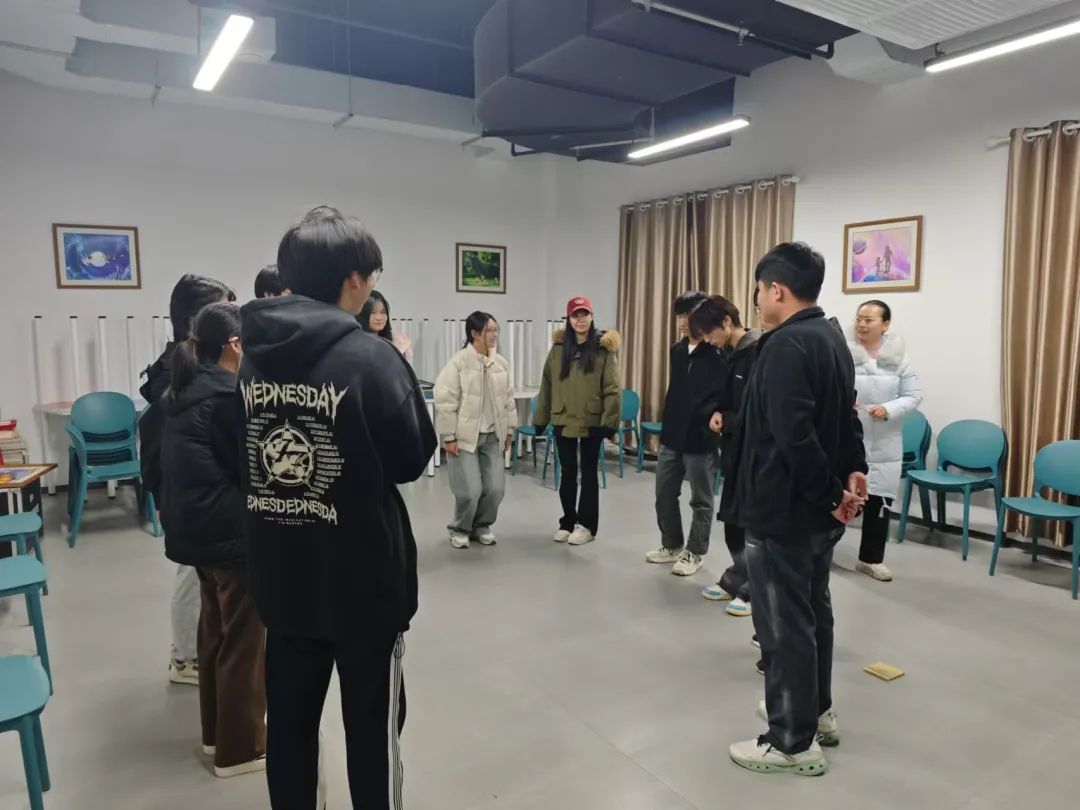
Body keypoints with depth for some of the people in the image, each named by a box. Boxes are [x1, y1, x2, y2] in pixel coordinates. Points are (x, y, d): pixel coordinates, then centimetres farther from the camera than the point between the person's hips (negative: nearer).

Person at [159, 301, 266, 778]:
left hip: (194, 523, 10)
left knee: (216, 627, 21)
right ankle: (241, 747, 16)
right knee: (244, 637, 4)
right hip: (231, 529, -9)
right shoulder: (228, 394, -19)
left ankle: (216, 730, 35)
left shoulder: (185, 389, 9)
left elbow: (189, 459, 14)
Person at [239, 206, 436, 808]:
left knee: (289, 723, 19)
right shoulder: (370, 357, -18)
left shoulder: (254, 354, 2)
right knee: (373, 728, 12)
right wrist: (402, 375, 2)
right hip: (364, 578, -5)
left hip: (281, 576, 6)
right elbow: (412, 460, -9)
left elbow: (240, 458, 11)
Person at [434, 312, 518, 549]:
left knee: (495, 488, 3)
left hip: (493, 437, 5)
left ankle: (482, 526, 28)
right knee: (470, 490, -8)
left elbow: (508, 400, 13)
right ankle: (460, 529, 19)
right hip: (464, 437, -5)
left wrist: (509, 431, 13)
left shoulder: (502, 363, 6)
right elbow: (445, 401, -12)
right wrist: (448, 436, -12)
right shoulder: (458, 362, -11)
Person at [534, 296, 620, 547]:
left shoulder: (603, 349, -5)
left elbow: (612, 389, -8)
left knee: (588, 473, 9)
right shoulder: (558, 349, 4)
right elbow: (547, 386, 7)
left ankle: (586, 525, 18)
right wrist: (541, 418, 5)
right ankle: (567, 521, 25)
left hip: (592, 421, -3)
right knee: (568, 473, 12)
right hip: (563, 420, 3)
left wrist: (609, 422, -14)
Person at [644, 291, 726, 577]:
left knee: (701, 501, 8)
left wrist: (712, 415, -27)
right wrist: (669, 423, 15)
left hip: (701, 440, -7)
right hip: (671, 437, 7)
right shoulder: (677, 349, 9)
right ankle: (672, 545, 32)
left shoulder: (718, 353, -14)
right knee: (664, 494, 15)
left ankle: (695, 553, 23)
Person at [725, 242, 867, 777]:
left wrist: (829, 493, -18)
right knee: (812, 611, 21)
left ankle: (794, 742, 16)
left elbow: (793, 436, -28)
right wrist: (853, 472, 3)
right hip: (815, 509, 10)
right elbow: (845, 417, 15)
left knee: (783, 623, 2)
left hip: (783, 509, -10)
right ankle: (817, 711, 38)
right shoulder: (833, 339, 11)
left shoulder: (785, 346, -21)